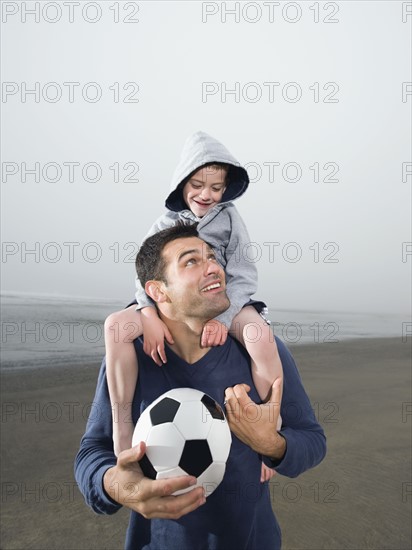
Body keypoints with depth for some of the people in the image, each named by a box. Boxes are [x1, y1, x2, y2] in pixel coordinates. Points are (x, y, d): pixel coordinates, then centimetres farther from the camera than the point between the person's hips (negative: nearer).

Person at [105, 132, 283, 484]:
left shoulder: (229, 219, 6)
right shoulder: (164, 226, 10)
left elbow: (242, 275, -3)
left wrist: (222, 318, -21)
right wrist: (151, 318, -22)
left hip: (225, 305, -1)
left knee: (260, 332, -36)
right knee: (116, 325, -26)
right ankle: (122, 423, -15)